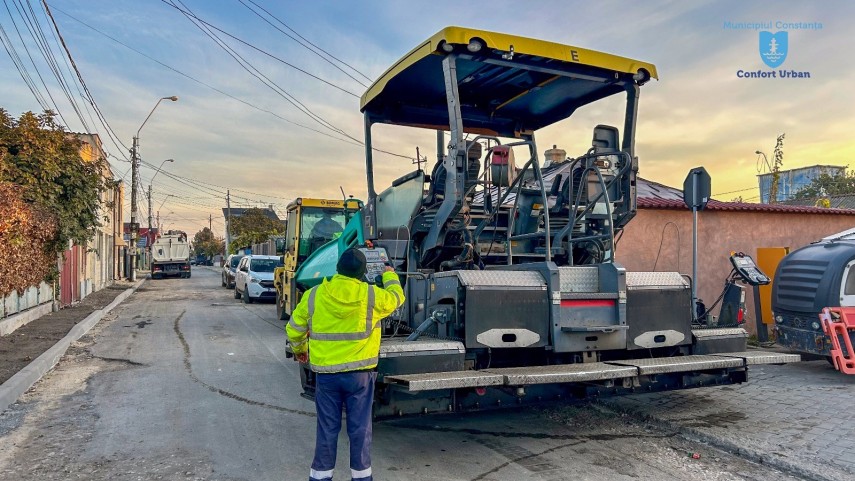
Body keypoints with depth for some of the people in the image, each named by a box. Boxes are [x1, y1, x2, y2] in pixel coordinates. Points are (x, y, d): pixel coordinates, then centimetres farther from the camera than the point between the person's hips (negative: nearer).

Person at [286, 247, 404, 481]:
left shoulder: (313, 295, -5)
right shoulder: (372, 295, -9)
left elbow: (294, 329, 6)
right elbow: (396, 298, 13)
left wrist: (299, 351, 26)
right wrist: (390, 275, 32)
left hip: (325, 372, 1)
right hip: (360, 372, -1)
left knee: (327, 428, 13)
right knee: (360, 428, 12)